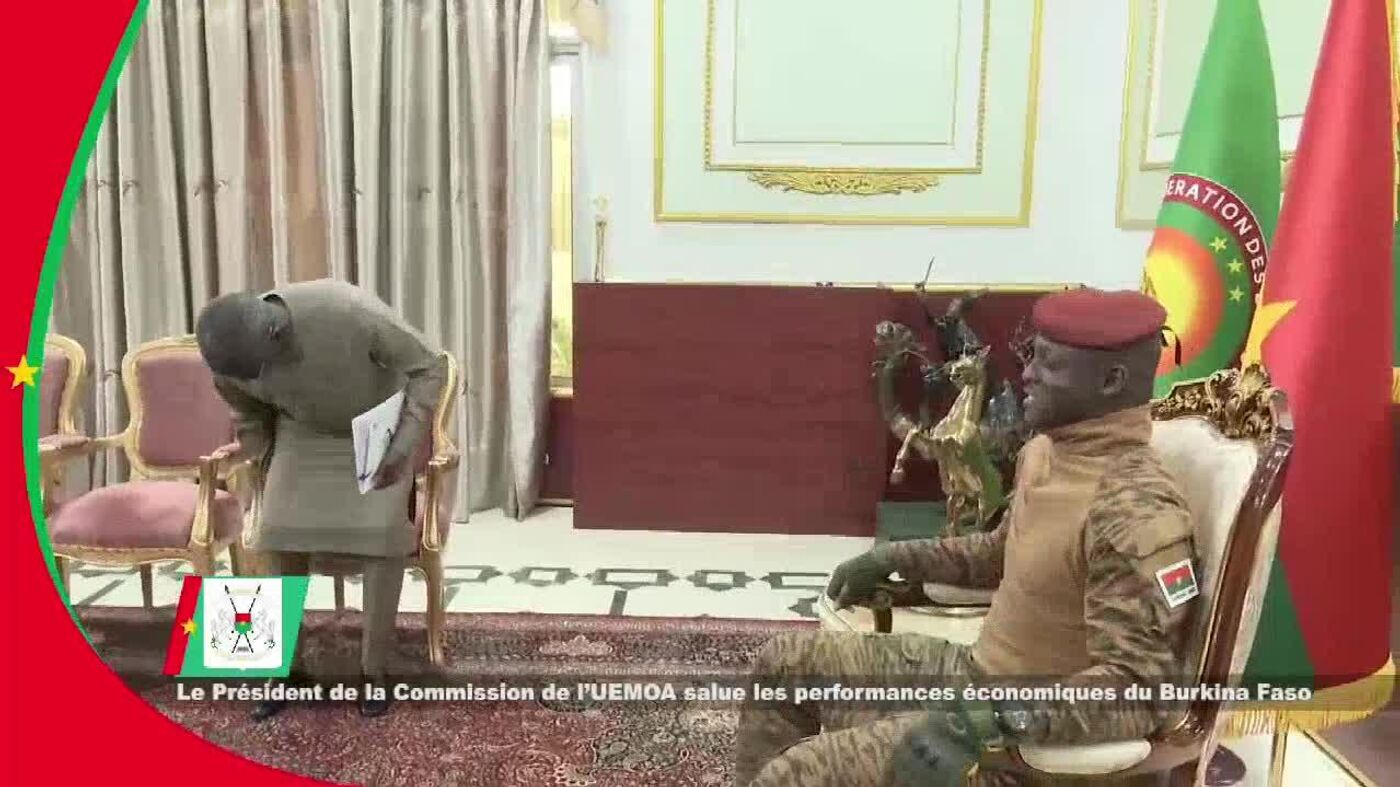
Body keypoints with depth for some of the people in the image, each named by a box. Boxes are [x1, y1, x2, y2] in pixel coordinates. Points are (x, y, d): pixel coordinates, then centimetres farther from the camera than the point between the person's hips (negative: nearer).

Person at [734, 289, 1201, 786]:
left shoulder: (1137, 515, -29)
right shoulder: (1046, 451, 0)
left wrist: (1000, 719, -40)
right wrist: (896, 559, 18)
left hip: (1027, 737, -9)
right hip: (979, 673, 9)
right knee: (786, 660, 13)